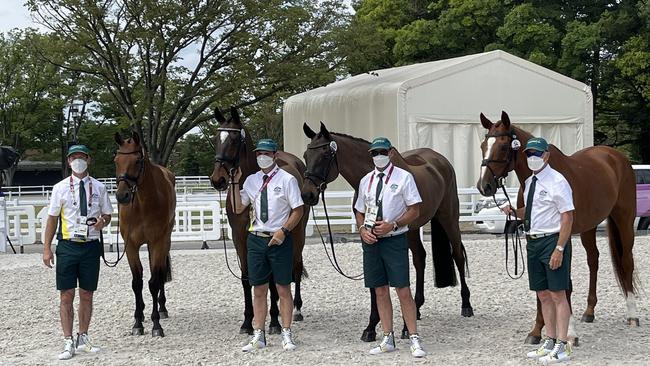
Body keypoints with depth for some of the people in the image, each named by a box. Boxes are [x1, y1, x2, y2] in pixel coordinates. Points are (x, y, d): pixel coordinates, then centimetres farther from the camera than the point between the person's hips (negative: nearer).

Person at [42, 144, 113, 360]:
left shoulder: (98, 187, 4)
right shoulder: (60, 188, 1)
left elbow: (107, 215, 12)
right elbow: (52, 218, 3)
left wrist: (102, 222, -12)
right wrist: (46, 248, -2)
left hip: (91, 246, 1)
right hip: (68, 246, -1)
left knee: (87, 295, 9)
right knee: (67, 296, -1)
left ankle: (83, 338, 21)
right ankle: (68, 342, 4)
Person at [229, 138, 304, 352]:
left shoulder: (287, 180, -4)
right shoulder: (251, 180, 8)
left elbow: (298, 210, -5)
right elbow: (238, 208, 6)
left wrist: (283, 231, -16)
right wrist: (235, 183, -3)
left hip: (279, 239, -4)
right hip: (256, 239, 4)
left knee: (283, 288, 3)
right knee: (259, 289, 8)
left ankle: (286, 335, 11)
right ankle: (258, 336, 14)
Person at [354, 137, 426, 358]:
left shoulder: (403, 177, -2)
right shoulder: (366, 181, 11)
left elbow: (414, 210, -5)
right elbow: (360, 212, 18)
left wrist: (392, 225, -17)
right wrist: (362, 229, -3)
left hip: (394, 239, -5)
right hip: (371, 240, 5)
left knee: (403, 290, -8)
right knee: (380, 291, 8)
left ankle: (414, 340, -3)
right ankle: (388, 339, 15)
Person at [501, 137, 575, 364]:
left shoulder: (557, 182, -12)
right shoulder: (529, 182, 12)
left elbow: (567, 217, -15)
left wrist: (559, 249, -21)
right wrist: (513, 211, 3)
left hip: (553, 241, -8)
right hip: (533, 242, 8)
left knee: (557, 294, -5)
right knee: (543, 295, 12)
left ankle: (562, 347, -3)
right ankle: (549, 342, 21)